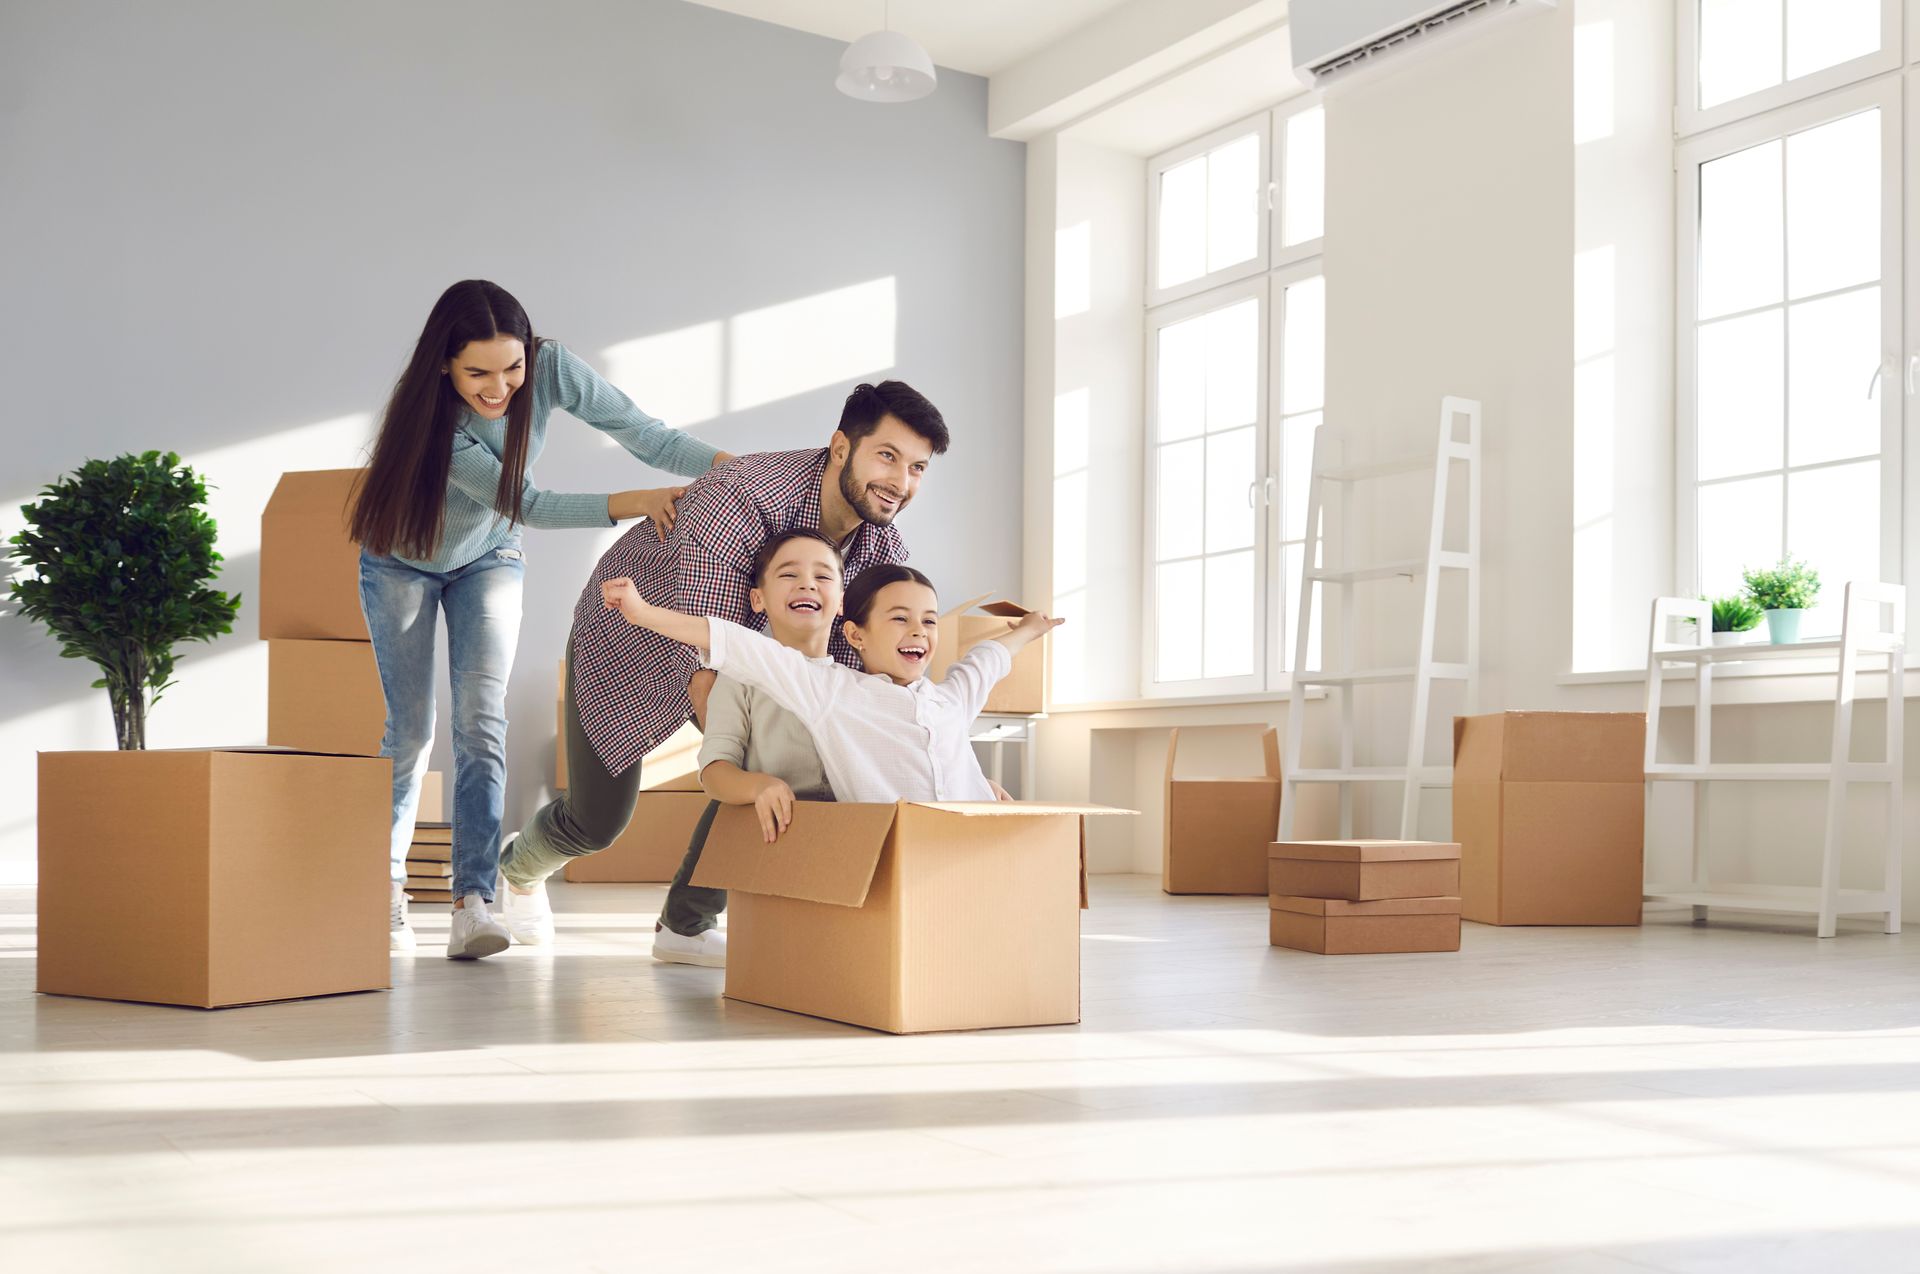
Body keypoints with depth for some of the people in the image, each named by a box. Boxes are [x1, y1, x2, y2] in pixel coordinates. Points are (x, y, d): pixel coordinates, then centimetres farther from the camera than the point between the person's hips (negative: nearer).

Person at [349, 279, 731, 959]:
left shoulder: (549, 368, -27)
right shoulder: (427, 414, -35)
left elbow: (640, 431, -25)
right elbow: (523, 504, -33)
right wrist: (628, 504, -40)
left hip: (488, 561, 2)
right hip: (401, 563, -2)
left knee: (481, 718, -14)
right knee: (411, 730, -2)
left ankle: (473, 897, -18)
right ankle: (387, 890, 17)